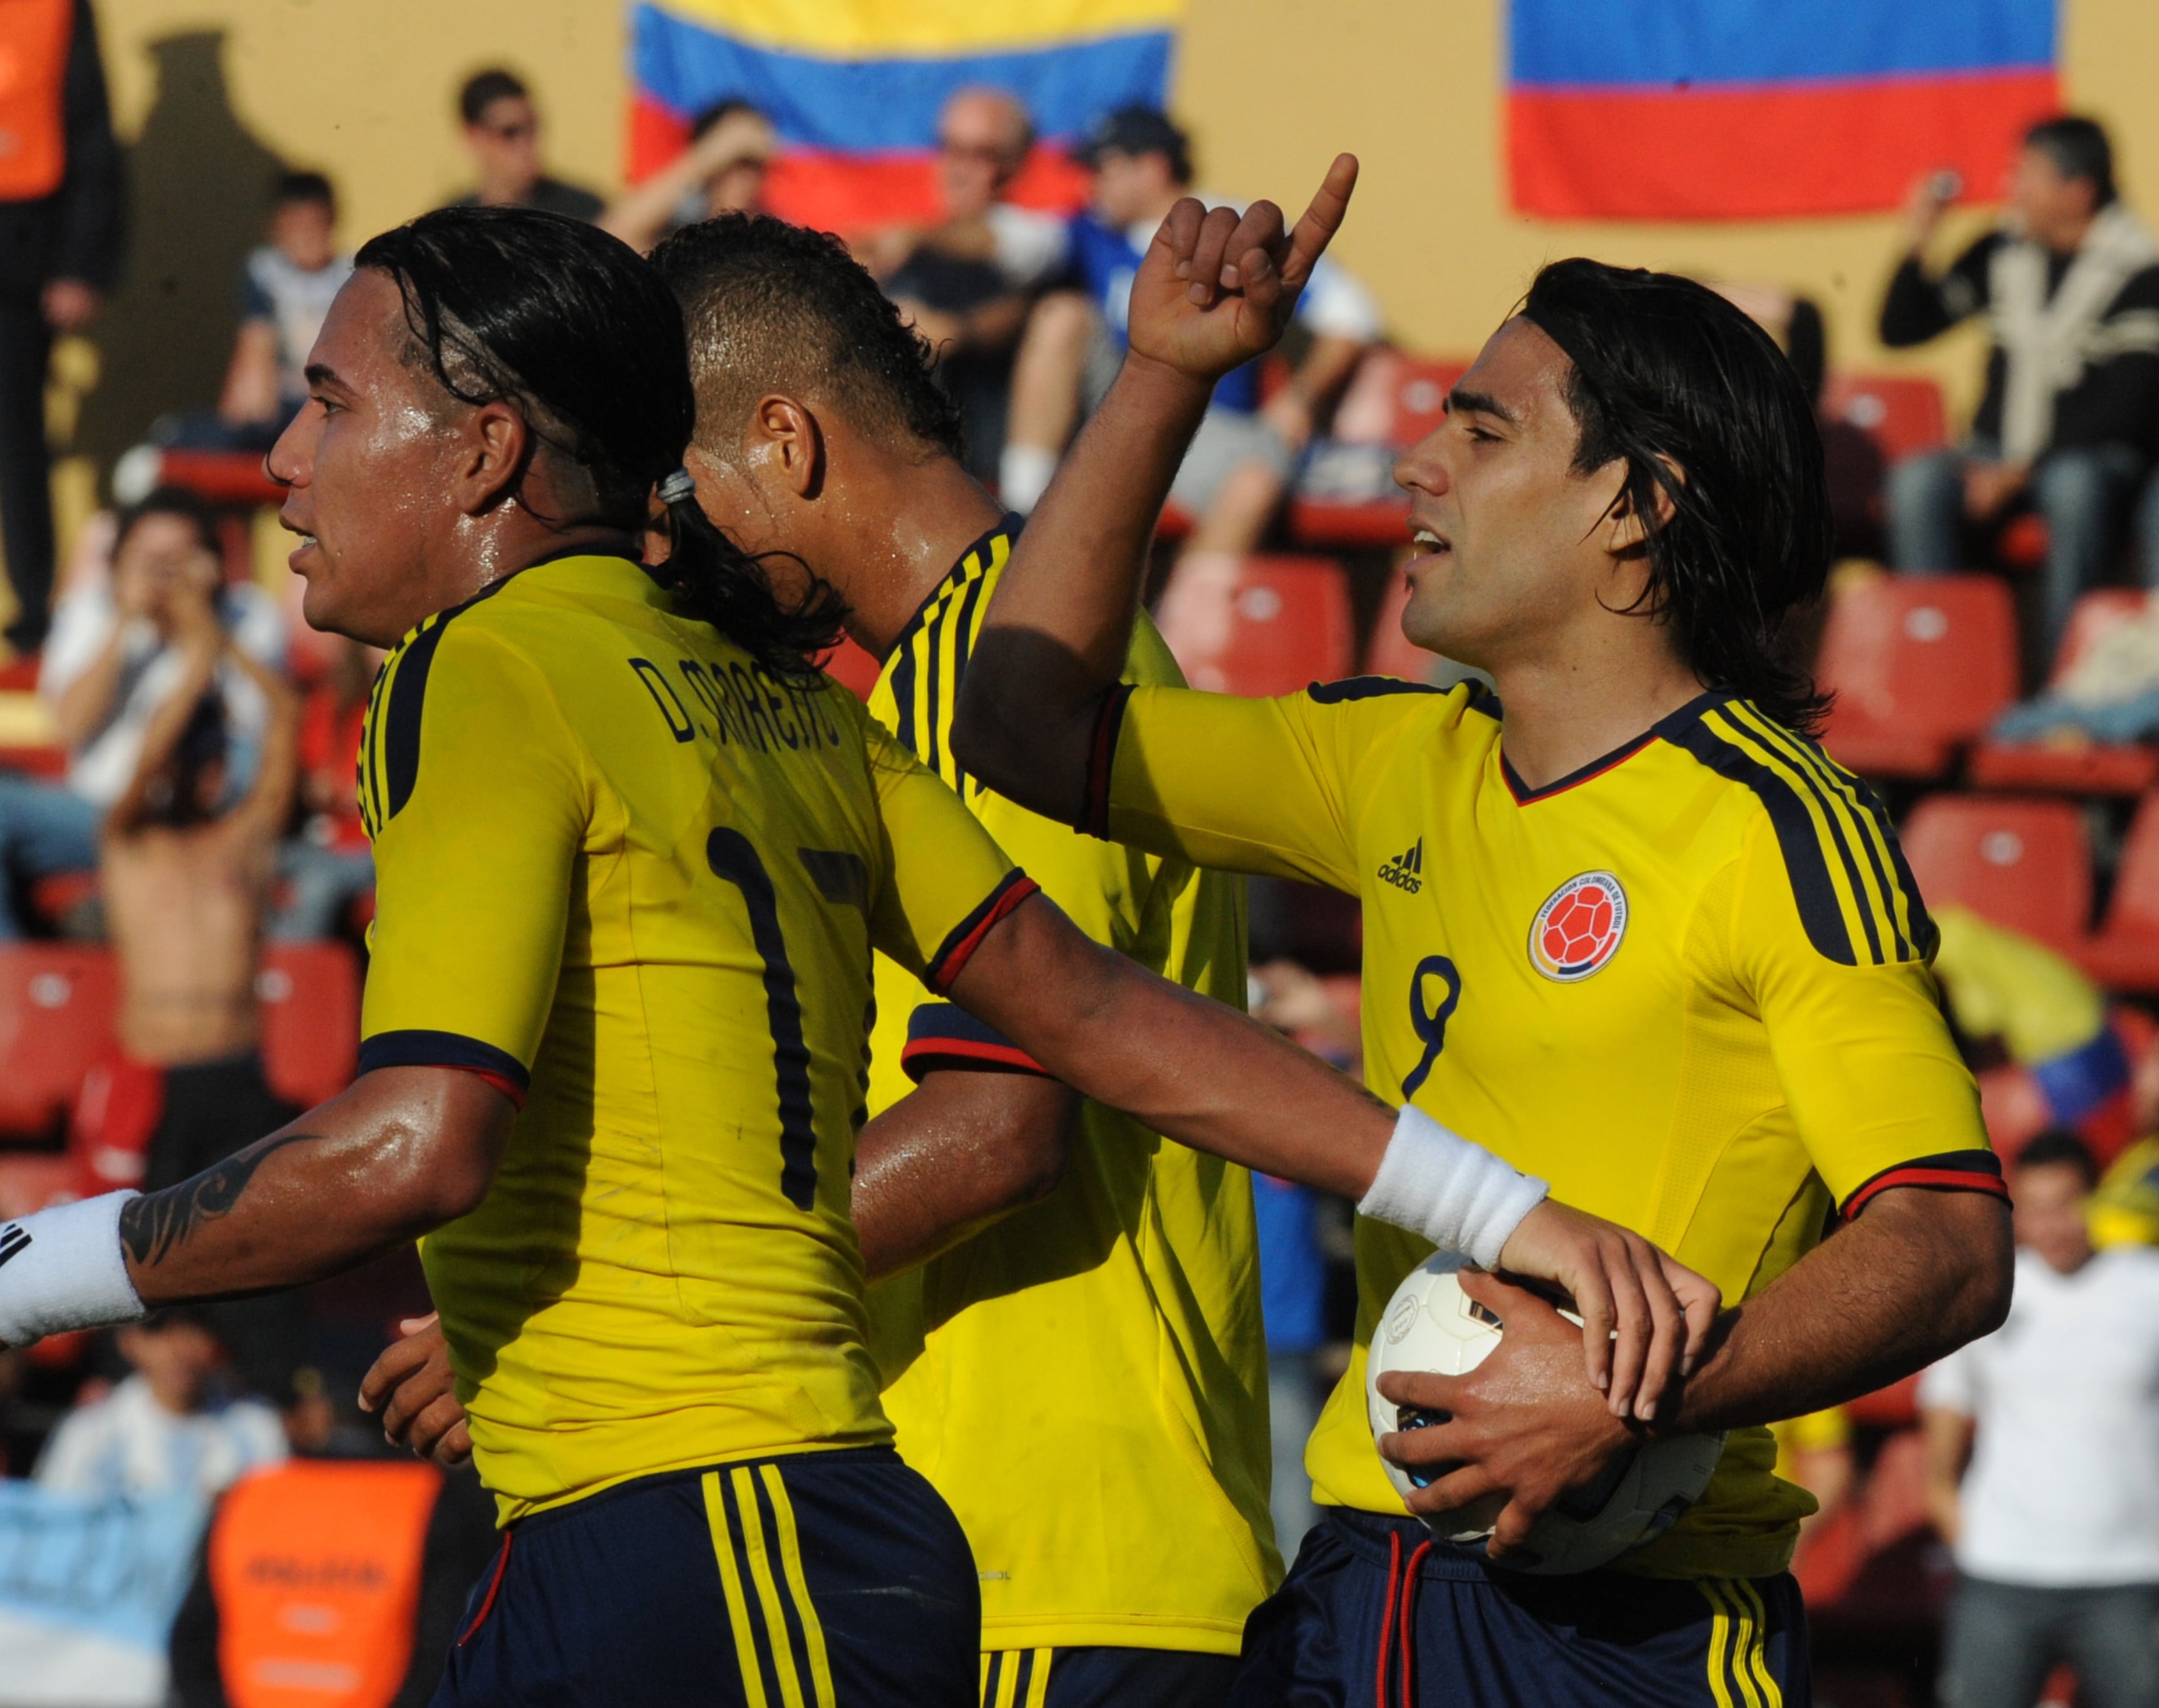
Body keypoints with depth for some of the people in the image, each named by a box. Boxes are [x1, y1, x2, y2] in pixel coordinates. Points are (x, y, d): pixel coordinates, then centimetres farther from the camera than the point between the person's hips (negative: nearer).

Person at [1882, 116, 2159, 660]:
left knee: (2075, 487, -39)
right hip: (2001, 450, 4)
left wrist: (2027, 469, -18)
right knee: (1918, 481, -27)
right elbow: (1900, 329, 13)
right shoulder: (2002, 253, 8)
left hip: (2089, 456, -4)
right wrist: (1917, 244, -4)